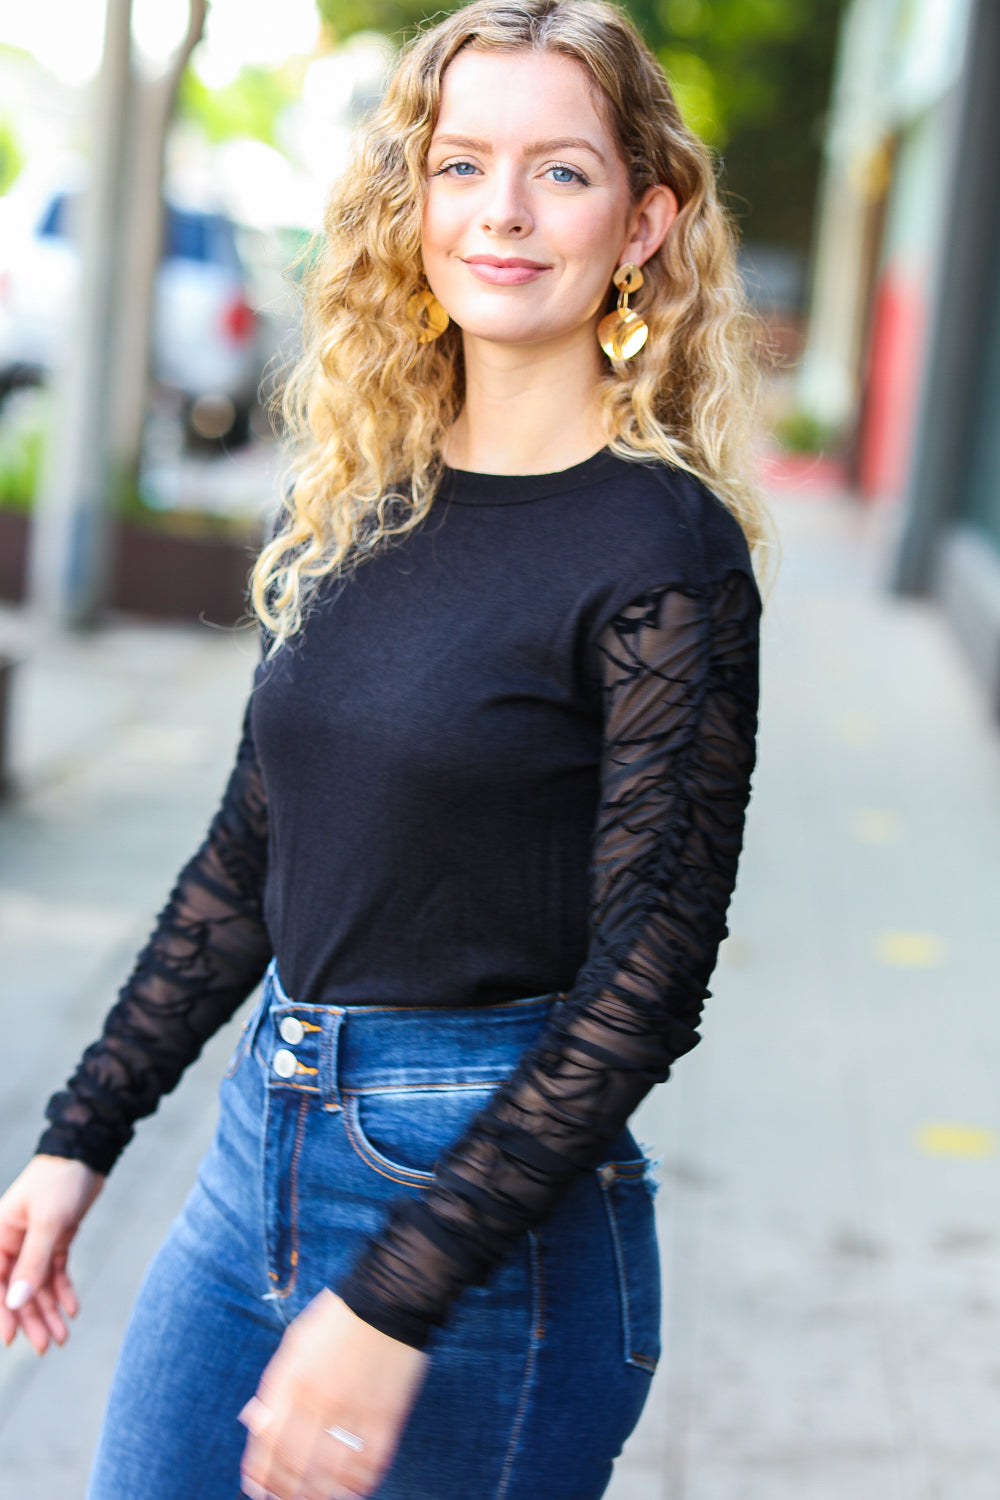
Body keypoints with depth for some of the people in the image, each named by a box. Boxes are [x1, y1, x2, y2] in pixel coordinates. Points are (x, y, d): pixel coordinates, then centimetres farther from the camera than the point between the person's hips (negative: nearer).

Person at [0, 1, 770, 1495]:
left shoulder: (664, 553, -13)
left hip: (495, 1204, -6)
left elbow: (647, 978, -16)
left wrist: (393, 1302, -21)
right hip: (262, 1150, 6)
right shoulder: (354, 503, 6)